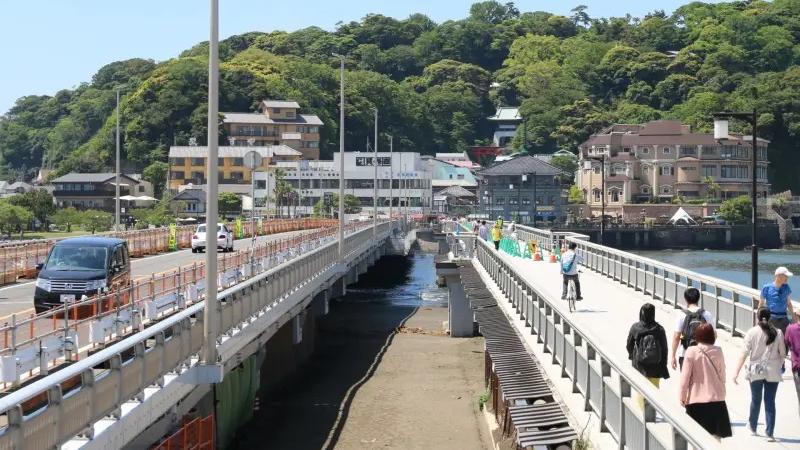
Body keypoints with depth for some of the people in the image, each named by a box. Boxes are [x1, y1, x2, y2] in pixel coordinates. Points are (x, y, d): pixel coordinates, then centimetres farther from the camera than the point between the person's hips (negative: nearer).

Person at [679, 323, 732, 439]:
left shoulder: (691, 351, -9)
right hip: (716, 399, 2)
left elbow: (685, 377, -8)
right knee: (716, 435, 10)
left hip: (696, 399, -2)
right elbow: (722, 376, 7)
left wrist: (682, 396, 3)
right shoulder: (718, 351, -1)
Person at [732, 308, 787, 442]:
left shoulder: (752, 332, -8)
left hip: (756, 371, 0)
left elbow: (744, 353, -10)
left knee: (755, 400, 16)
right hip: (773, 372, 0)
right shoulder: (778, 333, -3)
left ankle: (752, 427, 34)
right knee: (770, 402, 5)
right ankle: (770, 433, 2)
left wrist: (736, 372, -9)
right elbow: (783, 353, 3)